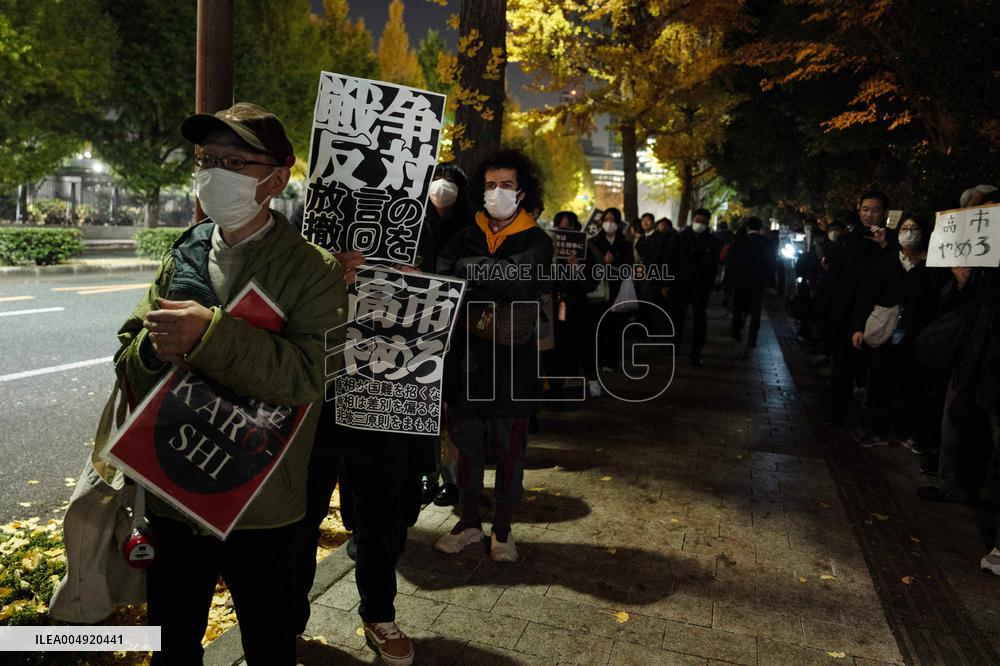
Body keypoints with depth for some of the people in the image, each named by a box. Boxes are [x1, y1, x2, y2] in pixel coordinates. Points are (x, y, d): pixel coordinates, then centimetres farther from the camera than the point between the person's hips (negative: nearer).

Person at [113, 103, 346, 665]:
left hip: (263, 510, -4)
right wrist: (153, 347, -18)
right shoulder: (183, 257, 4)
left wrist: (210, 332, -33)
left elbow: (307, 374, -25)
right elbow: (127, 359, 4)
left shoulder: (315, 270, -12)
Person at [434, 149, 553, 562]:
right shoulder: (464, 240, 7)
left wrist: (467, 271, -20)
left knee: (509, 450, 9)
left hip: (512, 363, -2)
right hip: (466, 361, 2)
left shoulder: (536, 242, -1)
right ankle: (469, 523, 32)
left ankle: (502, 531, 27)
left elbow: (520, 280, -20)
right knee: (468, 446, 13)